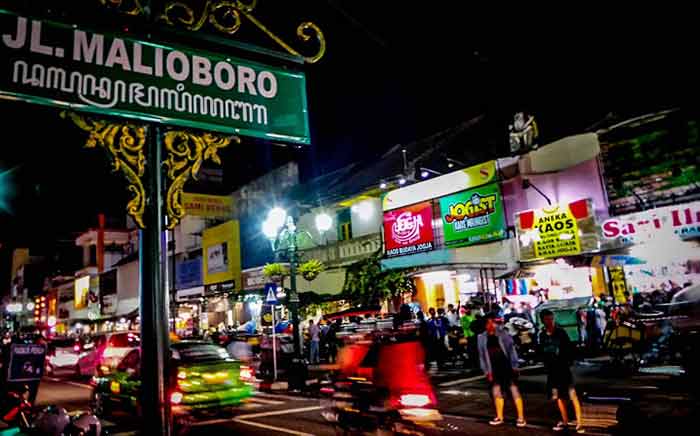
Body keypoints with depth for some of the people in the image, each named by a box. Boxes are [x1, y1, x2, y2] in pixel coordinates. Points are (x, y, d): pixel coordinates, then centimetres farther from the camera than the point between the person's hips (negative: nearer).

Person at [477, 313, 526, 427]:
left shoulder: (503, 334, -6)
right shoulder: (482, 337, 2)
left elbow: (511, 349, -6)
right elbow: (482, 356, 6)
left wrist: (514, 366, -10)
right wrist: (487, 371, 3)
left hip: (507, 366, -4)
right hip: (494, 369, 4)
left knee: (514, 390, -1)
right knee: (496, 392, 10)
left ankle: (521, 417, 8)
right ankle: (499, 417, 25)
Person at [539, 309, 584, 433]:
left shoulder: (560, 332, -8)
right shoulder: (542, 335, 3)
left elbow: (570, 348, -5)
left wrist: (569, 362, -12)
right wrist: (547, 365, 2)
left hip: (564, 368, -4)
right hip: (552, 370, 5)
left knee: (572, 395, -8)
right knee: (558, 396, 12)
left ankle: (579, 422, -6)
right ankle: (565, 421, 23)